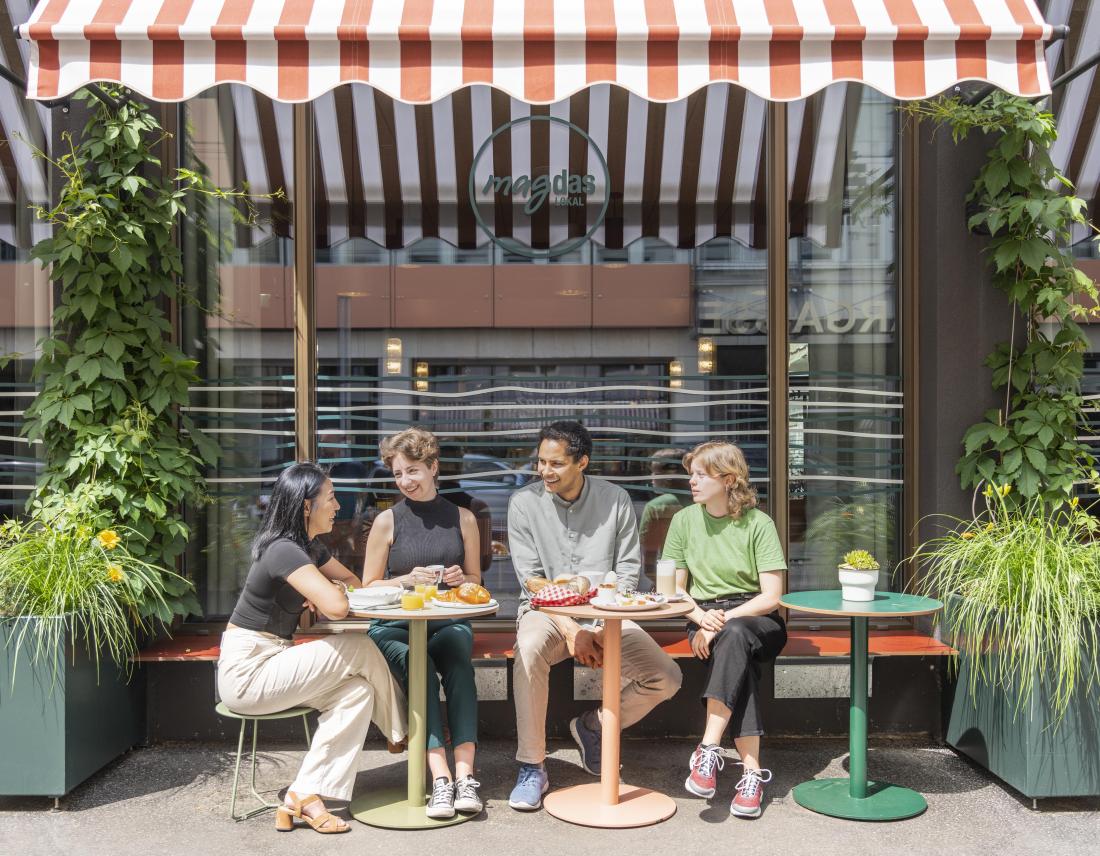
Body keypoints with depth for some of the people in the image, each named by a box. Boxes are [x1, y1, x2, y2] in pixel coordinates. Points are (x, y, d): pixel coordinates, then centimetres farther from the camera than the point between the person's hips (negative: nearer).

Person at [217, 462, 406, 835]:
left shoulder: (309, 547, 9)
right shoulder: (285, 551, -22)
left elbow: (352, 581, 19)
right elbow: (336, 607, -31)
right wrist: (333, 589, -8)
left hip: (268, 663, 9)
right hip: (246, 674, -9)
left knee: (358, 692, -9)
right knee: (360, 648, -12)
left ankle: (304, 796, -8)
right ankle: (401, 733, 9)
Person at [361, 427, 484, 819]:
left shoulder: (462, 519, 10)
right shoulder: (387, 521, 5)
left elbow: (476, 581, 18)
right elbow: (368, 587, 7)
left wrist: (461, 579, -6)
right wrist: (407, 580, -11)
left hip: (449, 622, 1)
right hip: (395, 626, -1)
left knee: (459, 663, -32)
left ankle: (465, 773, -36)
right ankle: (441, 778, -37)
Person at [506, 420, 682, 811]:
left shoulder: (615, 500, 2)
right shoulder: (524, 503, -2)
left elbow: (628, 570, 1)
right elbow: (531, 579, -5)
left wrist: (603, 628, -11)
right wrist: (571, 631, -16)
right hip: (547, 612, -2)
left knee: (666, 678, -16)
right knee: (529, 650, -37)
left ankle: (593, 725, 12)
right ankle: (531, 769, -22)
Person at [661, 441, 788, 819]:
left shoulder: (758, 523, -4)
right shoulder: (684, 521, 4)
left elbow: (771, 596, -9)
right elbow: (673, 590, 4)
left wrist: (724, 620, -20)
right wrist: (702, 618, -16)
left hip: (757, 621, -1)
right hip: (705, 618, 2)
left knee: (733, 636, -37)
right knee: (739, 660, -32)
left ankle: (708, 752, -39)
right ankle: (752, 771, -36)